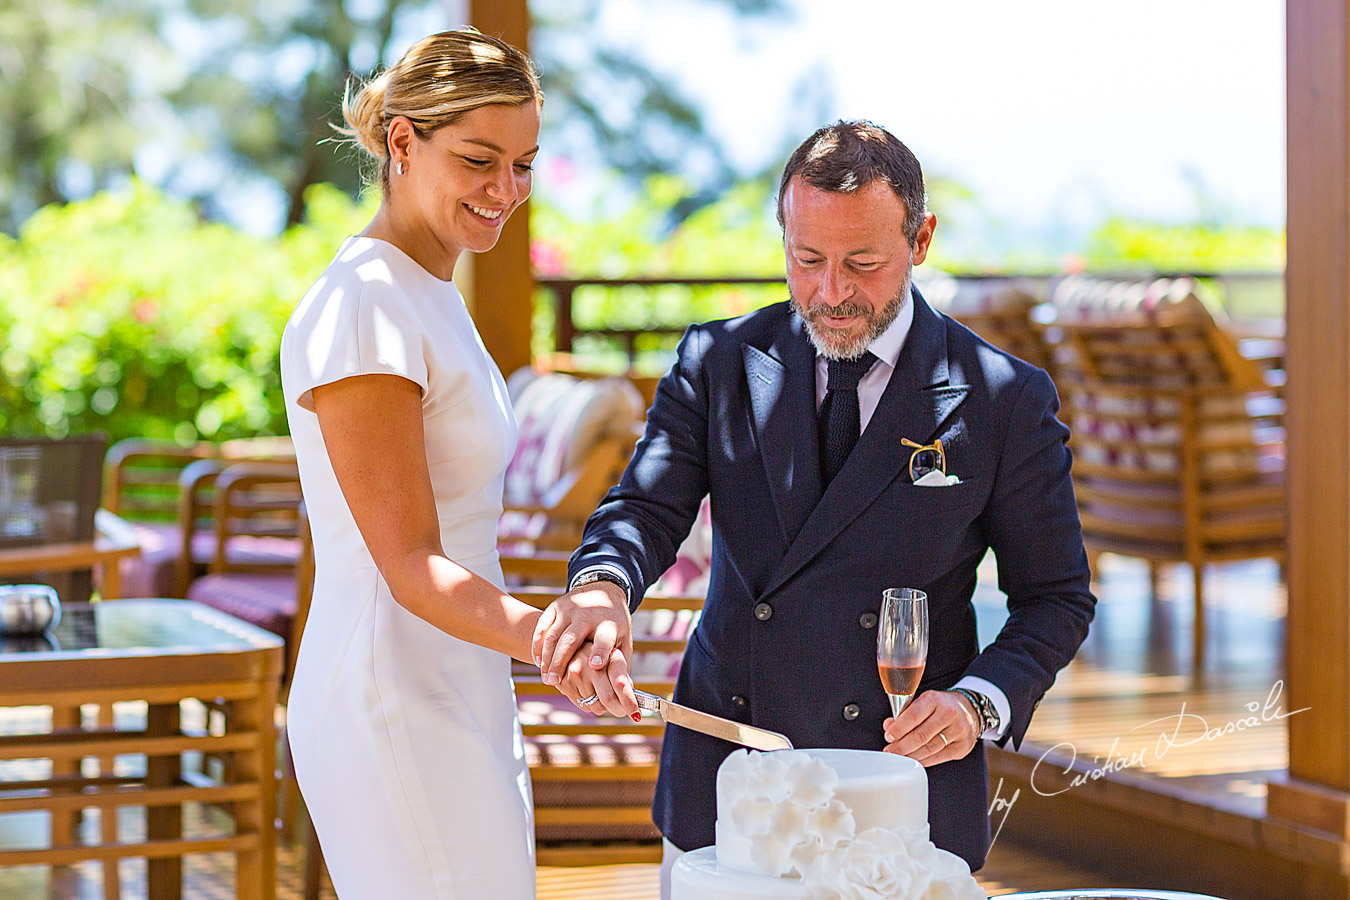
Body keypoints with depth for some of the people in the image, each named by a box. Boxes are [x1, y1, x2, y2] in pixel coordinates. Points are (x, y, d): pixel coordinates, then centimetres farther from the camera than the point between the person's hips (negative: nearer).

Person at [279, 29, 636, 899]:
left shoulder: (427, 295, 14)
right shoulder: (362, 309, -16)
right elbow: (411, 565, -21)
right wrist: (547, 635, -37)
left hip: (458, 697, 10)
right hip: (398, 710, -10)